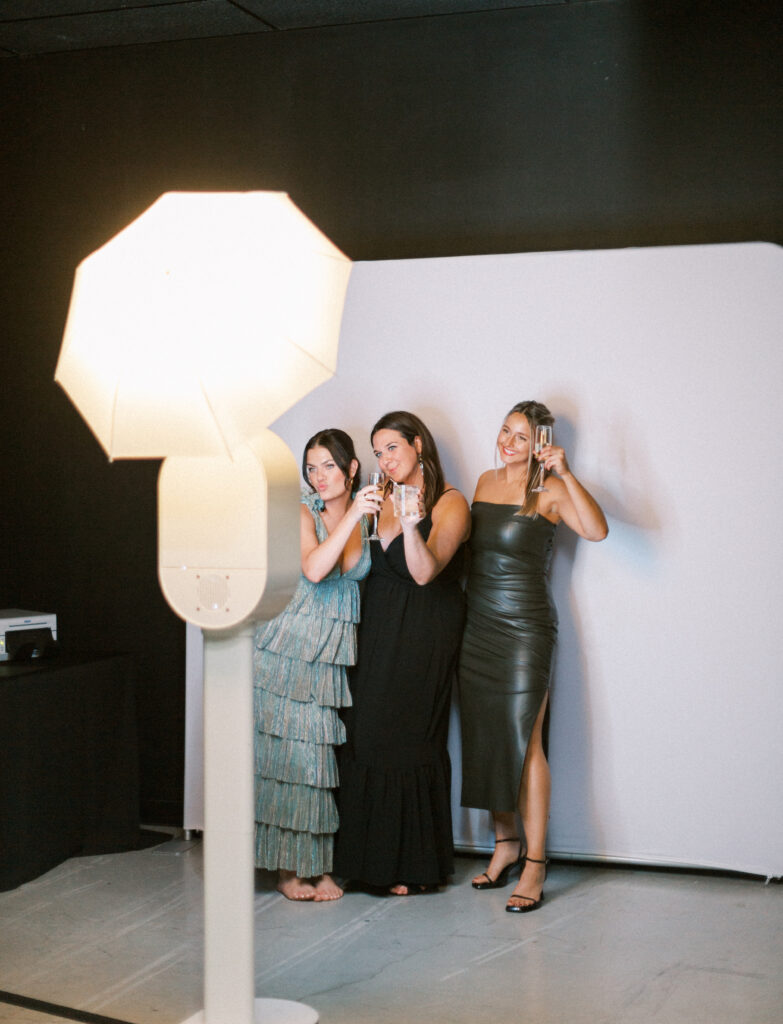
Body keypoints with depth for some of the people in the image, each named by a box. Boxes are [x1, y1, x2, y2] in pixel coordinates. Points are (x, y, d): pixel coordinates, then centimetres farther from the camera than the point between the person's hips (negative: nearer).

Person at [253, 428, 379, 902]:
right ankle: (289, 867, 9)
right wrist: (352, 515, -24)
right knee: (291, 751, -1)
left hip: (336, 654, 3)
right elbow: (313, 569, -22)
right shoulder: (305, 514, -3)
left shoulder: (369, 517, 7)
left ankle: (317, 865, 13)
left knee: (321, 754, 2)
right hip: (291, 647, -3)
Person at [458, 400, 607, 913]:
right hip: (478, 625, 7)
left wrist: (566, 473, -30)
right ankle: (506, 842, 23)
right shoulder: (487, 481, 12)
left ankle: (535, 863, -3)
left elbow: (597, 530, -26)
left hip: (525, 626, -6)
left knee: (523, 738, -9)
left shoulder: (549, 492, -8)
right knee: (485, 736, 9)